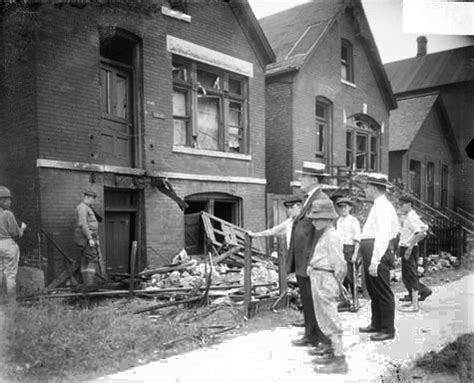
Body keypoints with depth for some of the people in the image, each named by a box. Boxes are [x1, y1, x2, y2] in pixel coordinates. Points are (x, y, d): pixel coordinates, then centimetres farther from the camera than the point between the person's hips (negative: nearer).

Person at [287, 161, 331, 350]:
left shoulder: (321, 200, -16)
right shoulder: (309, 199, 16)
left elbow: (321, 233, -21)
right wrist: (293, 260, 18)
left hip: (312, 263, -10)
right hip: (302, 263, 10)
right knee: (307, 301, 16)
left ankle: (327, 340, 13)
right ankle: (310, 336, 27)